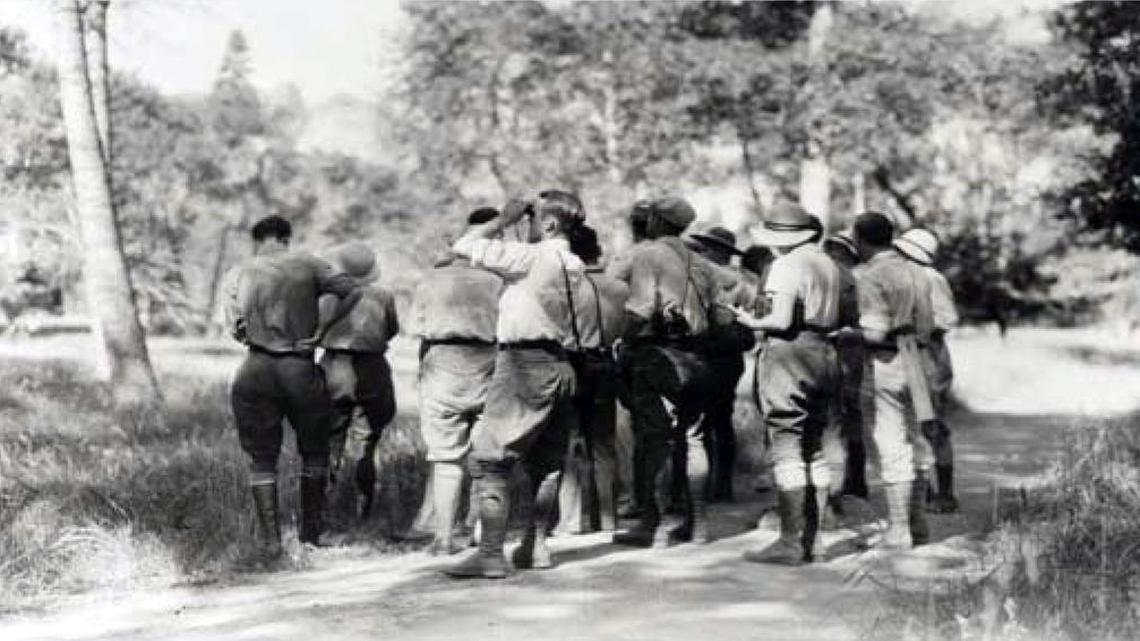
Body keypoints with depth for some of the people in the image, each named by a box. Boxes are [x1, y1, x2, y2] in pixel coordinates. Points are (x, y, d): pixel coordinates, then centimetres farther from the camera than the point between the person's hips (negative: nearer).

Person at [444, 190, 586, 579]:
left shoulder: (531, 256, -13)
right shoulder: (572, 266, 11)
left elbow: (463, 246, -10)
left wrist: (505, 219, 1)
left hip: (524, 362, -8)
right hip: (560, 367, 8)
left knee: (490, 460, -6)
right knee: (543, 463, 16)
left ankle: (491, 554, -11)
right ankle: (536, 546, 19)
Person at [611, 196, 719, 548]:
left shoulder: (646, 253, -5)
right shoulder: (700, 264, 15)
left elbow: (642, 307, -16)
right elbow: (714, 311, 12)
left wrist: (627, 344, -7)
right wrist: (697, 342, 16)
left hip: (655, 352, -6)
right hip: (693, 357, 6)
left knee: (651, 440, -5)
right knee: (692, 439, 11)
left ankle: (651, 524, -8)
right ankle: (696, 521, 14)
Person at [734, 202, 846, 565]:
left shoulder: (786, 265, -10)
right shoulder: (828, 264, 14)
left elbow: (781, 321, -18)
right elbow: (842, 320, 13)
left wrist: (750, 322, -1)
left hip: (789, 354, -8)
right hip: (824, 354, 8)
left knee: (787, 452, -7)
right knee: (815, 453, 11)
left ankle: (791, 543, -9)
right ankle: (812, 541, 14)